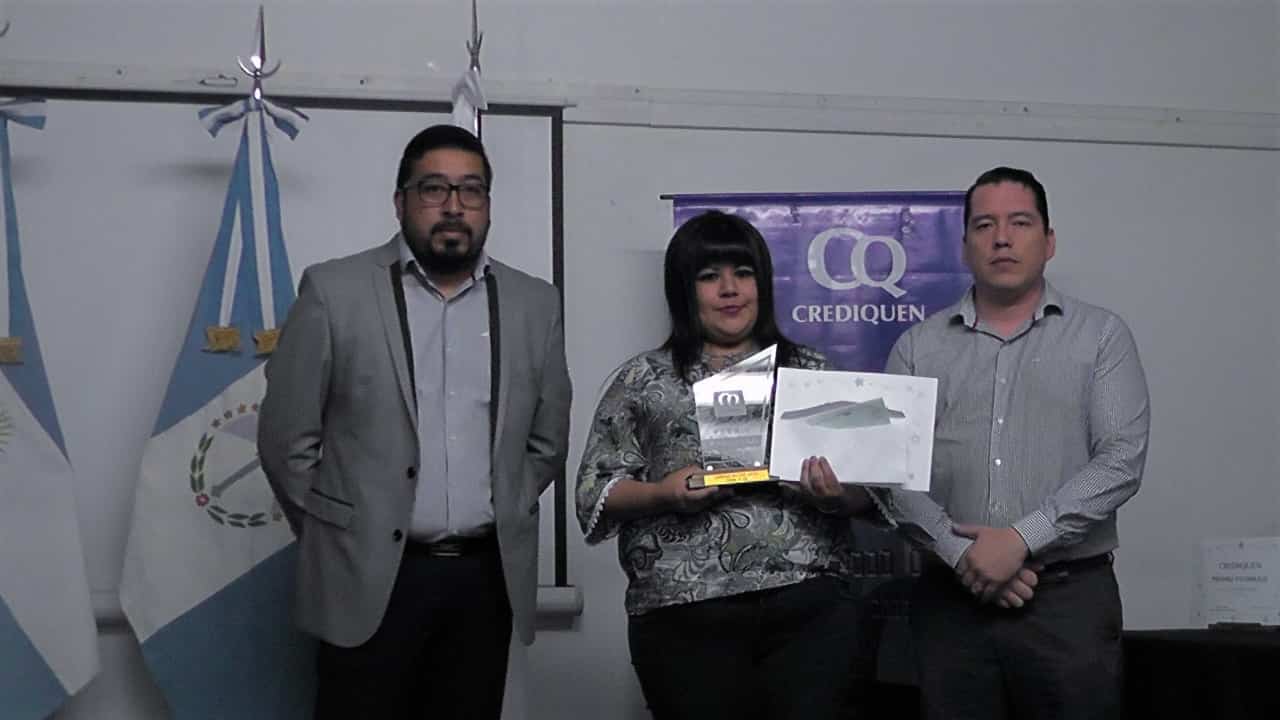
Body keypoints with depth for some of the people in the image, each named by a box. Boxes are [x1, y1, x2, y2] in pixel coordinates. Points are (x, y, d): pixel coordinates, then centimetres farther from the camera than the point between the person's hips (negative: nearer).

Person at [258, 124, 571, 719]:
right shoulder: (334, 291, -3)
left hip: (489, 577, 3)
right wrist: (334, 537, 3)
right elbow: (286, 436, 0)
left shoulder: (535, 304, 7)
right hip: (371, 577, -3)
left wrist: (502, 519, 10)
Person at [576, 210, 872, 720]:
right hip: (686, 617, -1)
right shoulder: (644, 380, 8)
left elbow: (863, 491, 11)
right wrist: (662, 493, -13)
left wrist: (836, 497, -11)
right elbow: (595, 492, 4)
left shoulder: (810, 371, 12)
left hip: (809, 607, 1)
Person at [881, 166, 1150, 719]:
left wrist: (1021, 539, -14)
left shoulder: (1102, 336, 5)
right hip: (951, 599, 1)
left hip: (1070, 596, -1)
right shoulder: (918, 348, 9)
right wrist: (961, 553, -12)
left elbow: (1121, 460, -5)